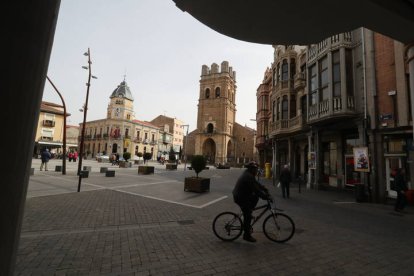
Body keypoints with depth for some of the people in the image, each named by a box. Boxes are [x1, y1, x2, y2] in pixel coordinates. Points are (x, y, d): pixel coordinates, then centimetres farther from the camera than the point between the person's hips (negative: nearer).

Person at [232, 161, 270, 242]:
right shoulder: (248, 177, -23)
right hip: (240, 198, -10)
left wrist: (265, 189, 12)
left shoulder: (248, 174, 9)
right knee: (248, 217, -1)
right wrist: (266, 196, -22)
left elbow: (256, 184, 18)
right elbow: (256, 190, -27)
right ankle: (247, 235, 14)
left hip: (241, 195, 10)